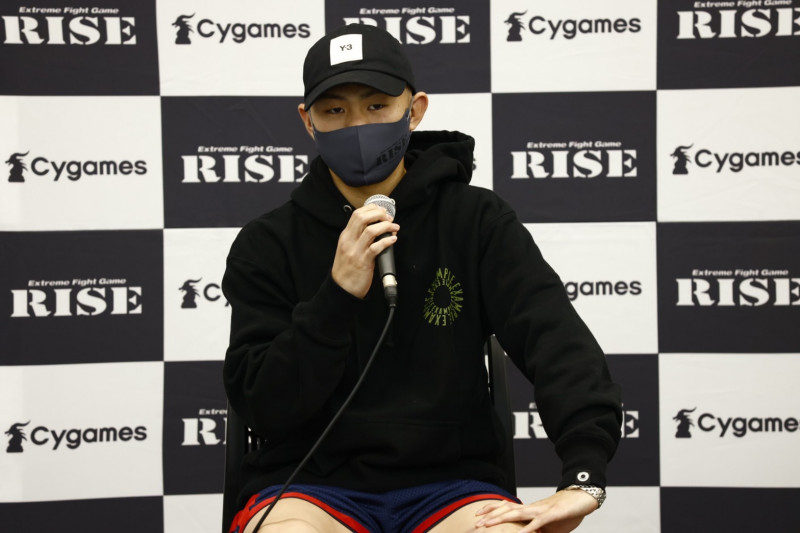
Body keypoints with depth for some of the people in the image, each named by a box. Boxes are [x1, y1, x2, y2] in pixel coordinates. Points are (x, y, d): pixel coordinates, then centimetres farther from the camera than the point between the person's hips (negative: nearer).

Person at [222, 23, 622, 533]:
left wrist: (584, 476, -25)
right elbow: (262, 405, -2)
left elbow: (555, 336, -9)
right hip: (311, 484, -1)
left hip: (450, 480, 1)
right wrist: (339, 294, -16)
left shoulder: (477, 221, 4)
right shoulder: (267, 244, 4)